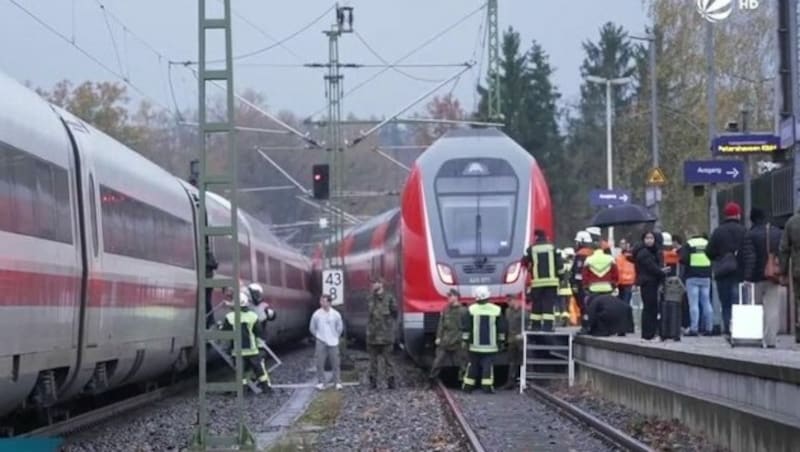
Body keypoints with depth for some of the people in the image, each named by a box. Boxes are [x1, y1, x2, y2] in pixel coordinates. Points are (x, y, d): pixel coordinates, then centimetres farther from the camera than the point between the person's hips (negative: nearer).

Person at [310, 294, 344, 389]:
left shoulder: (336, 314, -5)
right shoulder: (317, 314, -7)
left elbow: (340, 327, 11)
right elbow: (312, 328, 7)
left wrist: (335, 336, 11)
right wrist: (318, 336, 9)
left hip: (333, 342, 0)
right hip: (321, 342, 0)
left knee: (335, 363, 2)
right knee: (320, 363, -1)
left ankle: (337, 382, 9)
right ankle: (321, 382, 8)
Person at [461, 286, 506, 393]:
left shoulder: (471, 310, -5)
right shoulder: (496, 310, -1)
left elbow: (465, 327, -3)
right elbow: (502, 328, 6)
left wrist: (465, 340, 5)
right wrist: (500, 341, 16)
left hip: (475, 345, 0)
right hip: (490, 345, 0)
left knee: (473, 365, 10)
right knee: (488, 365, 0)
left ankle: (468, 386, 15)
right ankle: (487, 386, -9)